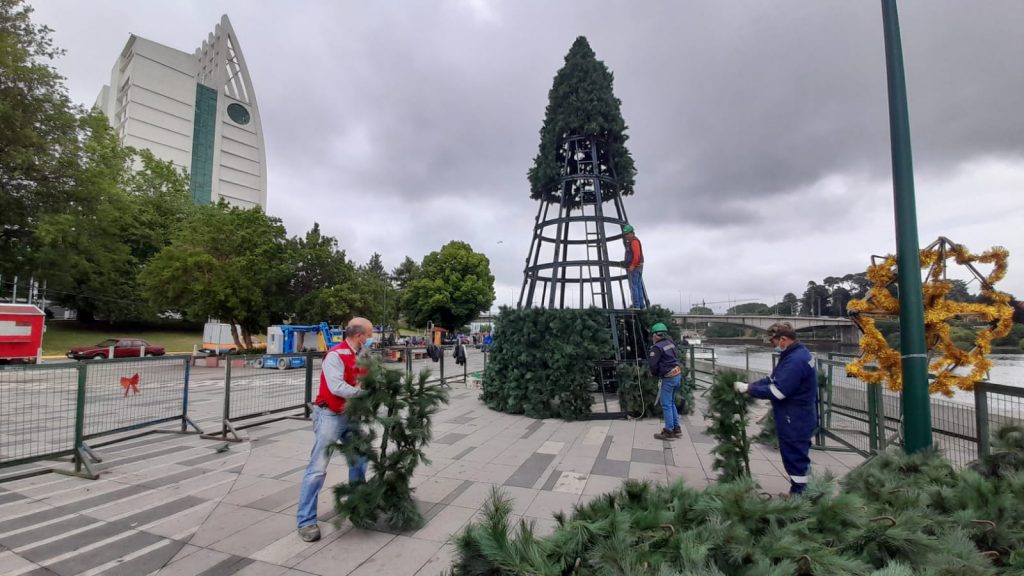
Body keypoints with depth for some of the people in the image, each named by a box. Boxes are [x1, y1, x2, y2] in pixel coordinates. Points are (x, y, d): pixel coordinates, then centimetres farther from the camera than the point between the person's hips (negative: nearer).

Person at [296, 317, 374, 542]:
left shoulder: (362, 356, 4)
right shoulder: (335, 355, -20)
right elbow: (337, 387, -28)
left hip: (351, 416, 8)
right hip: (330, 416, -8)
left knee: (359, 460, 18)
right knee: (318, 468, -3)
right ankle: (306, 521, 7)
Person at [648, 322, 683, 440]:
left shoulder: (657, 347, -17)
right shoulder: (670, 343, 8)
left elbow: (652, 364, -21)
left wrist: (655, 374, 1)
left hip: (668, 378, -9)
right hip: (677, 375, 9)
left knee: (666, 405, 0)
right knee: (671, 403, 19)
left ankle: (669, 431, 5)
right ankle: (676, 428, 25)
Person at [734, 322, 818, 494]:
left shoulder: (795, 361, -27)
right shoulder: (795, 353, 8)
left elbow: (777, 391, -29)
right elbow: (774, 379, 11)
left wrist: (748, 389, -19)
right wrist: (751, 386, -1)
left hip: (795, 421, -10)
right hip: (797, 418, 10)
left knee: (795, 459, 3)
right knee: (798, 457, 20)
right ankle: (799, 493, 33)